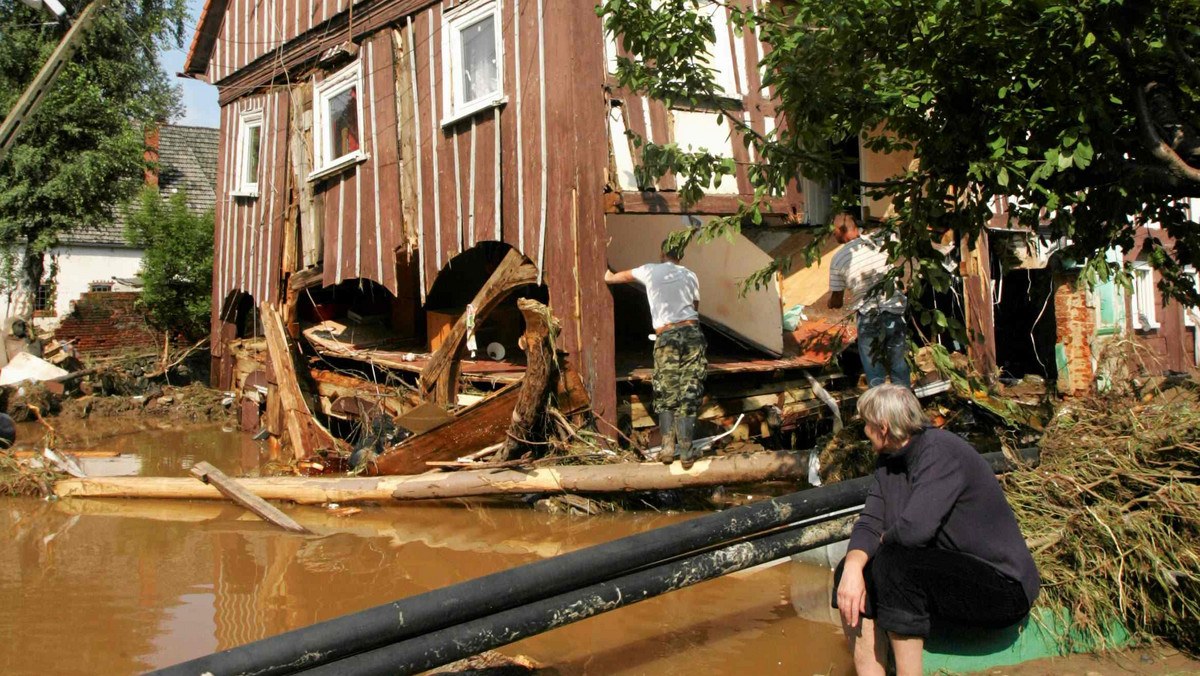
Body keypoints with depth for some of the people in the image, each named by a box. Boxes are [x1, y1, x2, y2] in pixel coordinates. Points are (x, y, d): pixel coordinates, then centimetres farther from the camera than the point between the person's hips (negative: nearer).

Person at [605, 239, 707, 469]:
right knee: (689, 395, 1)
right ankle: (686, 453, -1)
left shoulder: (650, 271, 12)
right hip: (691, 333, 1)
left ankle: (668, 447, -1)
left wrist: (609, 277, 54)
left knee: (666, 396, 10)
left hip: (666, 337, -1)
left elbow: (623, 276, 32)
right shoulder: (689, 275, 14)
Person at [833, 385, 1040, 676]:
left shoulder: (941, 451, -20)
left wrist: (886, 540, -9)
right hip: (948, 574, 9)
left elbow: (915, 528, -32)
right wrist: (853, 566, -20)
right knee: (851, 570, -4)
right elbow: (869, 523, 0)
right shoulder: (889, 461, 8)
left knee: (893, 563, -29)